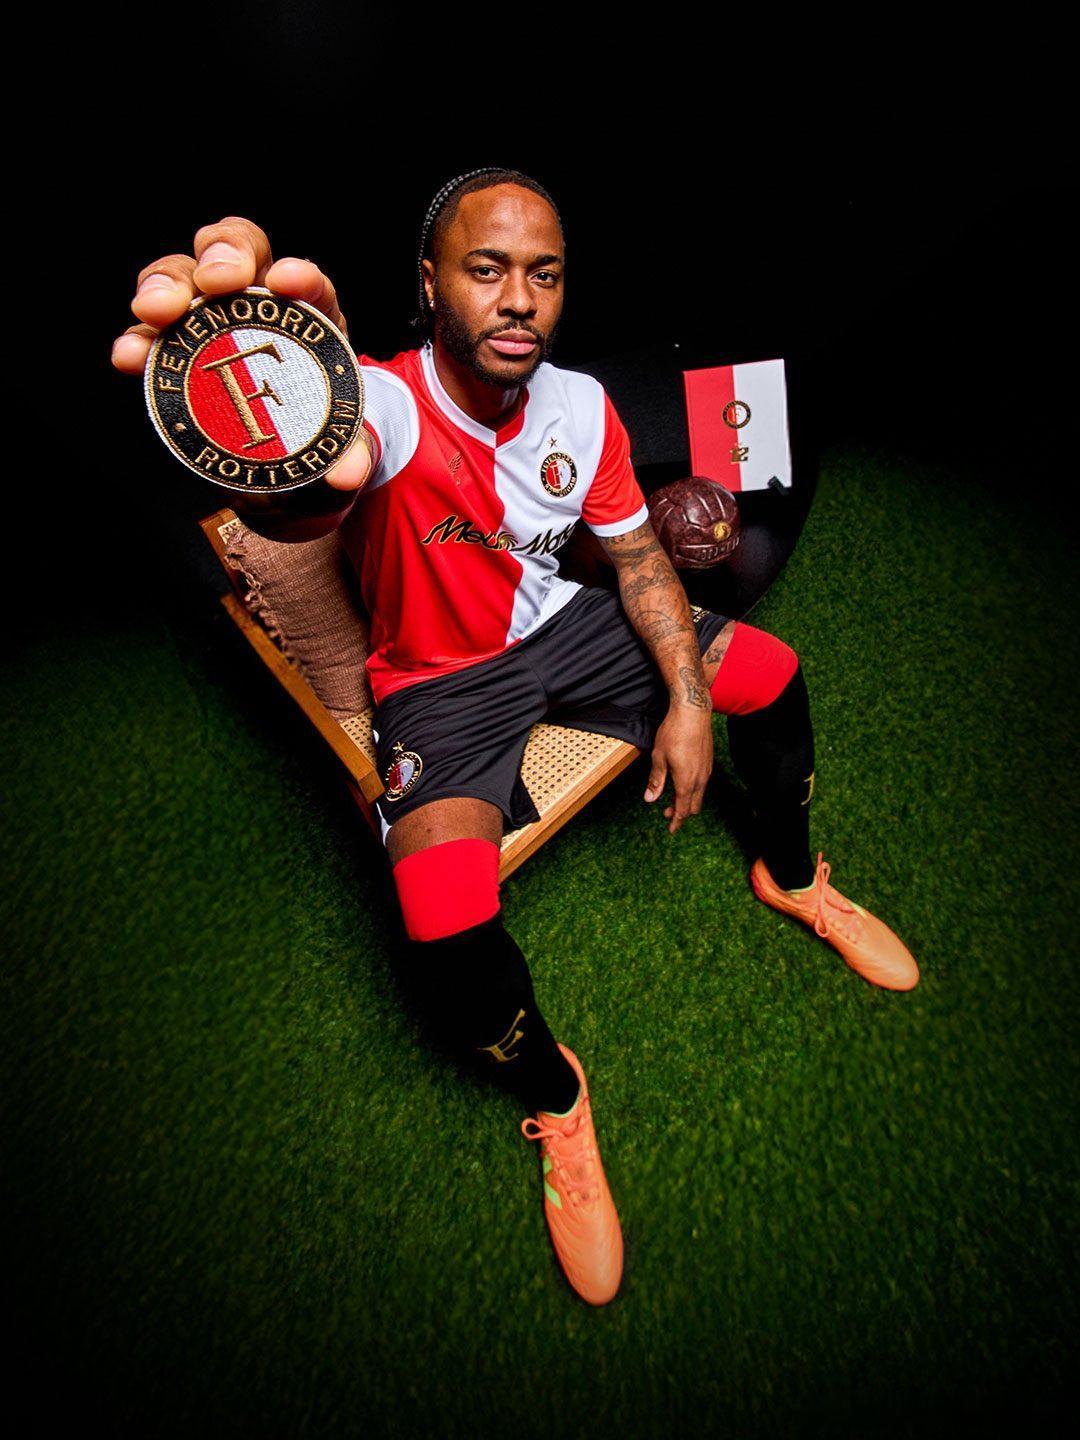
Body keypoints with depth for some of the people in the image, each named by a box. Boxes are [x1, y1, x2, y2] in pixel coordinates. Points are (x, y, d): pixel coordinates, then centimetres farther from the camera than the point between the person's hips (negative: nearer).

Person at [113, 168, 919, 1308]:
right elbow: (329, 472, -52)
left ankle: (790, 878, 28)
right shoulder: (385, 403, -26)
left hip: (557, 628, 5)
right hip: (440, 684, -5)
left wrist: (688, 701, -9)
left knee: (769, 672, -1)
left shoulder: (579, 404, -8)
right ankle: (552, 1092, 8)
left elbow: (636, 553, 2)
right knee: (451, 946, -26)